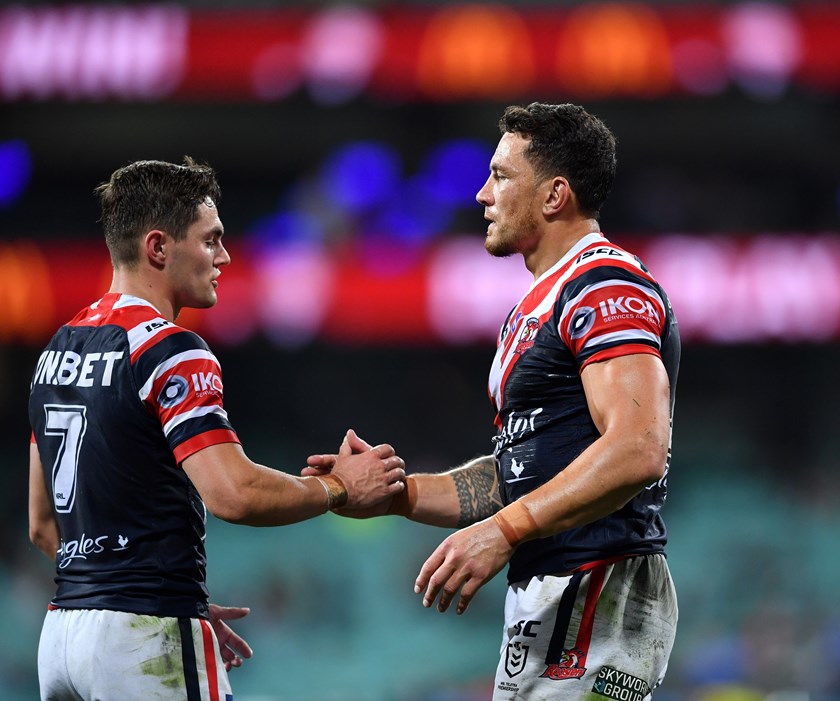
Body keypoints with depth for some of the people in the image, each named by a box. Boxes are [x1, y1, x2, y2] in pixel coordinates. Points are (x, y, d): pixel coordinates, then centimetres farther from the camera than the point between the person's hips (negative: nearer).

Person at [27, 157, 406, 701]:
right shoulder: (170, 351, -12)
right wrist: (340, 488, -6)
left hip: (62, 634, 8)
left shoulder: (59, 350, 15)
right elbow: (234, 493, -23)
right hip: (147, 639, -8)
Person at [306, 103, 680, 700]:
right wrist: (397, 493, 11)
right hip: (545, 601, 10)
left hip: (598, 599, -10)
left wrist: (504, 531, -27)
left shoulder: (607, 287, -12)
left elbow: (638, 449, -24)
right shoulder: (533, 309, 22)